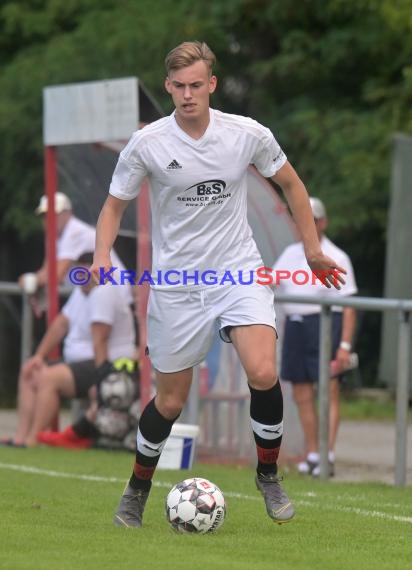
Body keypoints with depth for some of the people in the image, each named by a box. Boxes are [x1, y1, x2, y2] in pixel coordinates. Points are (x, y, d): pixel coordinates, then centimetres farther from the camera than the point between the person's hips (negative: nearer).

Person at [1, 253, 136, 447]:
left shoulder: (103, 293, -18)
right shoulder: (81, 292, 14)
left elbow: (99, 340, -23)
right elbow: (61, 323, 14)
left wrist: (100, 381, -26)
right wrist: (39, 355, 5)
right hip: (80, 362, 11)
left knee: (48, 377, -27)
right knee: (29, 374, 9)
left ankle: (32, 440, -25)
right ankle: (20, 437, -1)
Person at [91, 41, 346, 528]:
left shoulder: (248, 135, -8)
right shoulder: (146, 144, -10)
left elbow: (290, 183, 10)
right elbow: (115, 205, 2)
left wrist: (313, 249, 10)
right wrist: (102, 255, -17)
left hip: (238, 269, 0)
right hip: (175, 281, 0)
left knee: (263, 374, -22)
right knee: (170, 401, 6)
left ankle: (268, 474, 2)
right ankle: (138, 488, 31)